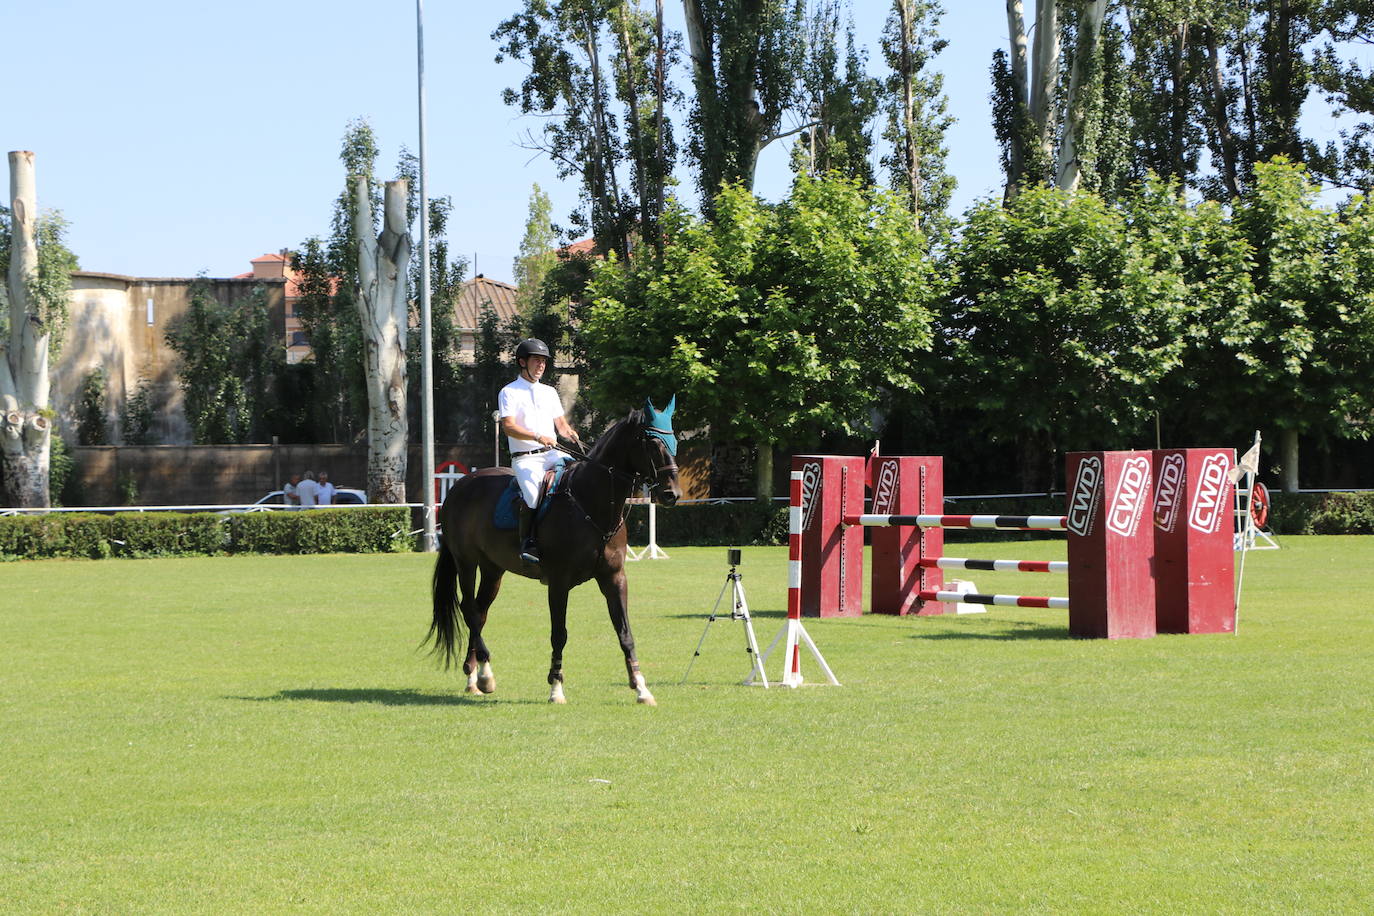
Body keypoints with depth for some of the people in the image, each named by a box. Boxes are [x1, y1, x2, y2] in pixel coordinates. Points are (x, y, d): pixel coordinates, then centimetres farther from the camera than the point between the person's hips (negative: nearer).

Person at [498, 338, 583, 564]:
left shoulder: (549, 392, 22)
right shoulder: (510, 392, 2)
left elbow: (561, 424, 19)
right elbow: (509, 427, -10)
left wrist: (572, 435, -5)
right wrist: (538, 437, -24)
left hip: (553, 454, 6)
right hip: (525, 458, -6)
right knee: (533, 492, -33)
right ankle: (527, 543, -25)